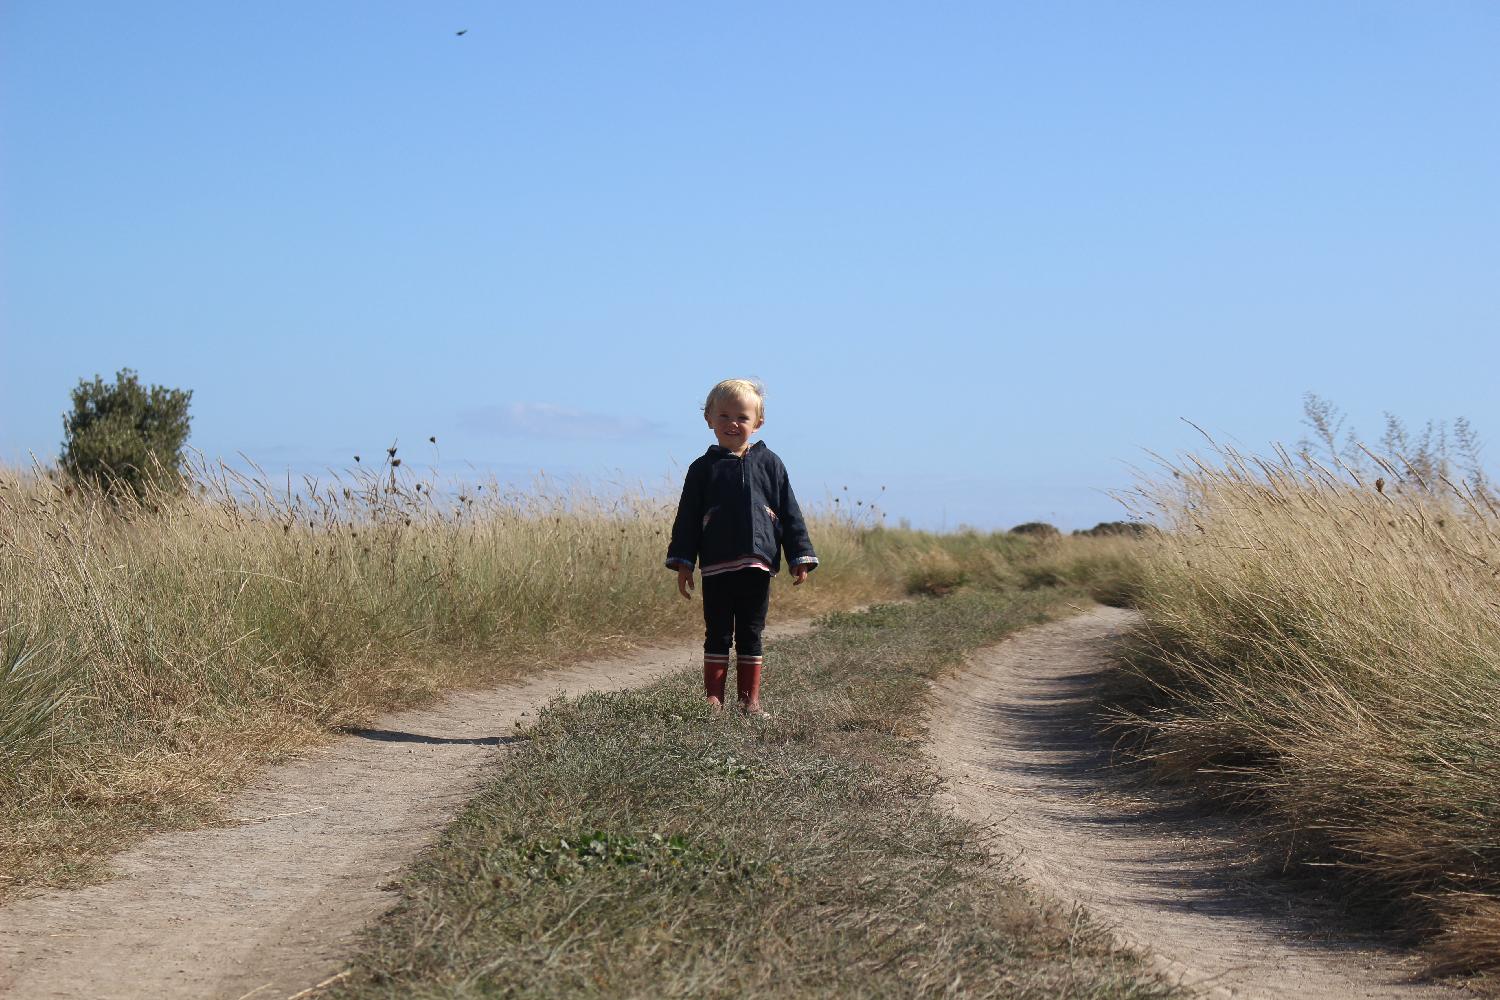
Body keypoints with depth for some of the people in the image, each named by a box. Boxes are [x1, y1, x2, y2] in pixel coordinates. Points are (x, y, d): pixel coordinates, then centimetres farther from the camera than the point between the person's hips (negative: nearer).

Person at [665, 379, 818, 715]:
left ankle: (750, 698, 12)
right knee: (717, 634, 4)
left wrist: (800, 557, 2)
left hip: (757, 565, 1)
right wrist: (683, 564, -2)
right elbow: (687, 519, 5)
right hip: (716, 568, -1)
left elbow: (790, 512, 7)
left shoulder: (768, 464, 6)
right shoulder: (703, 468, 4)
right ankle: (713, 697, 9)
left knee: (750, 635, 7)